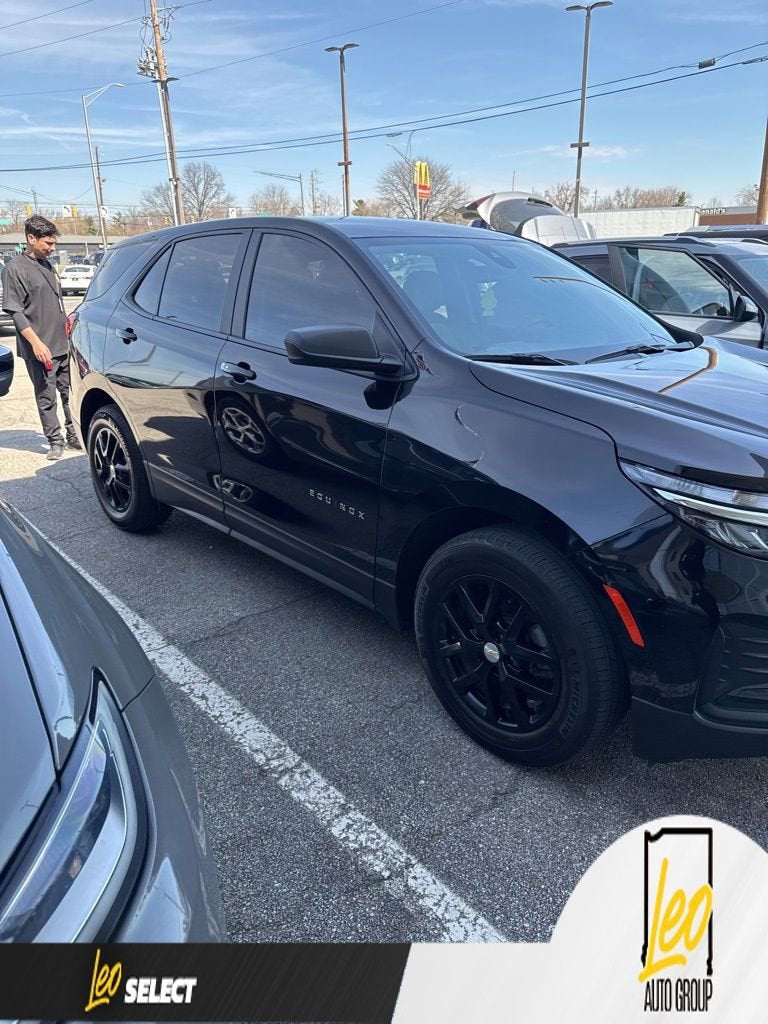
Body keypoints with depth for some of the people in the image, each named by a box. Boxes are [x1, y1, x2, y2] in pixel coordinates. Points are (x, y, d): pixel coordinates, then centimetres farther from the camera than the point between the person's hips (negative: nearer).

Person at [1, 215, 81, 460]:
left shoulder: (46, 265, 14)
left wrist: (67, 324, 21)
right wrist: (36, 343, -21)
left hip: (63, 345, 7)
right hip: (41, 349, -7)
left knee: (71, 392, 10)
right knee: (46, 398, 1)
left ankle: (74, 435, 20)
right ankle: (55, 441, 10)